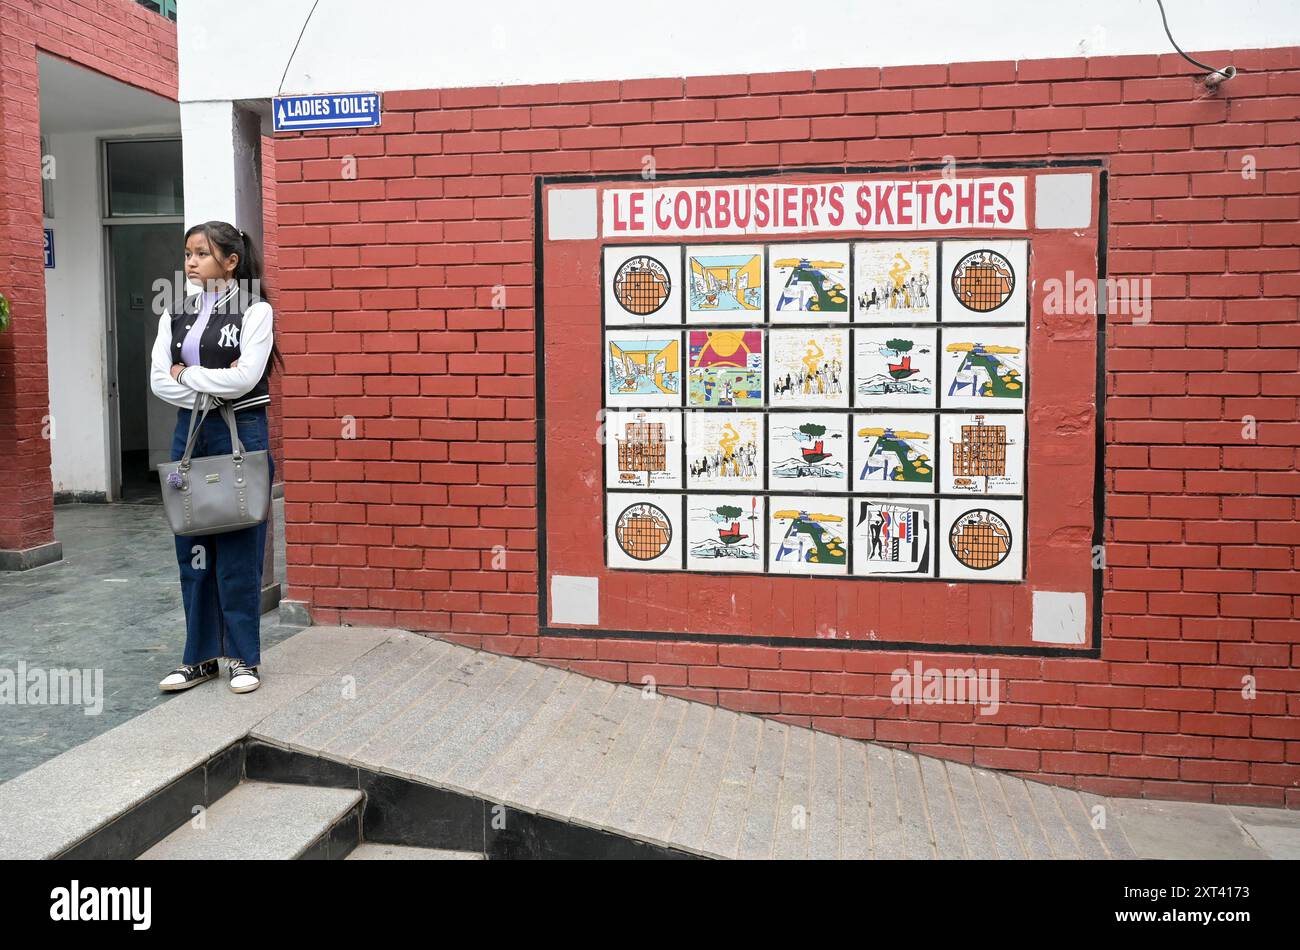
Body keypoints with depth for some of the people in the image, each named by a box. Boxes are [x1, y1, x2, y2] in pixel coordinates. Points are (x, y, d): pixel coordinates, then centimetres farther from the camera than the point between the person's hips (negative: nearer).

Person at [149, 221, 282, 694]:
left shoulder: (254, 311, -4)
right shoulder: (176, 312, 10)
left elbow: (244, 378, -17)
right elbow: (159, 381, 1)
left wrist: (187, 375, -5)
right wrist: (213, 387, -10)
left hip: (240, 434, -5)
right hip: (189, 432, 5)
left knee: (238, 550, 0)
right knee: (193, 548, 8)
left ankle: (244, 658, 12)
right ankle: (200, 656, 19)